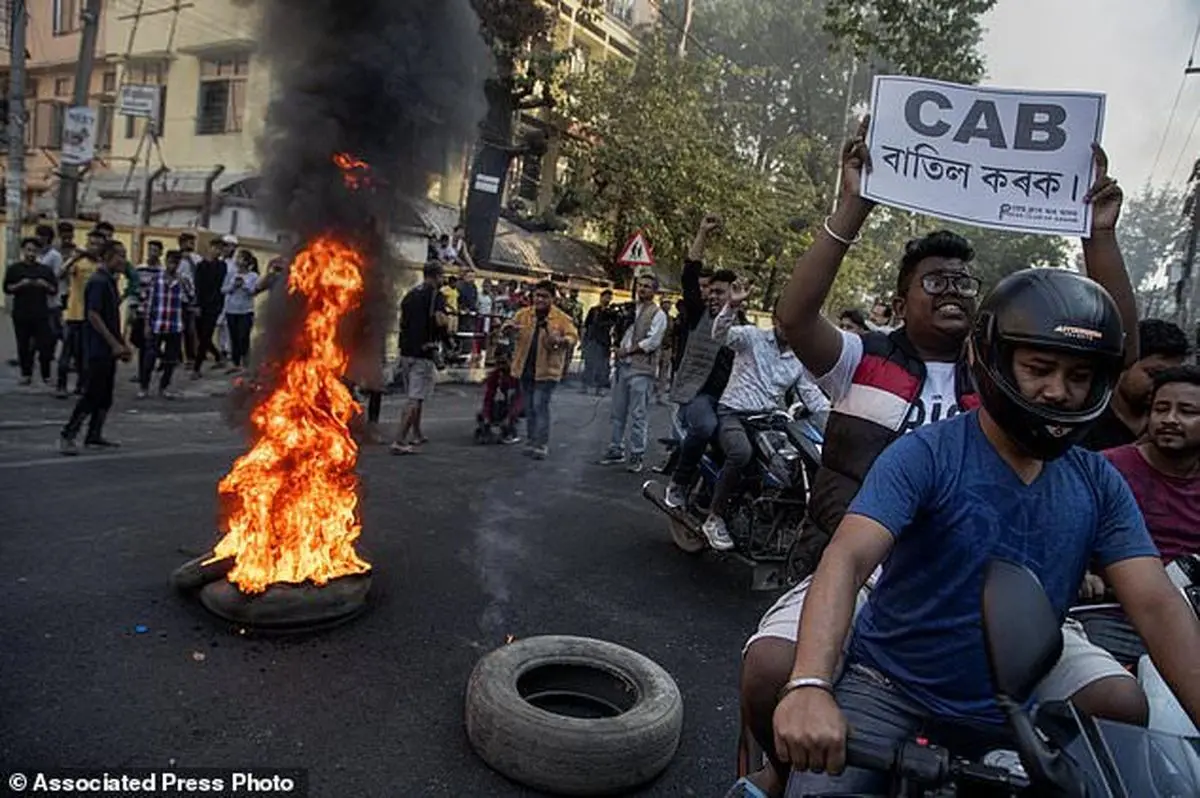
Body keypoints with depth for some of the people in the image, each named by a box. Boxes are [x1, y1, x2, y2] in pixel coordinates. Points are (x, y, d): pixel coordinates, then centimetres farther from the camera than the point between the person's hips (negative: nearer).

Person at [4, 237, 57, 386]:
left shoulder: (46, 269, 8)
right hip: (21, 314, 0)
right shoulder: (14, 269, 5)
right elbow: (7, 288, 1)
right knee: (23, 345, 4)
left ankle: (46, 375, 4)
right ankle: (26, 374, 13)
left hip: (41, 314, 0)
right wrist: (20, 284, -15)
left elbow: (55, 290, 7)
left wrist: (45, 285, -12)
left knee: (45, 345, -3)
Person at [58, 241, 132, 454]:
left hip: (108, 349, 9)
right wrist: (115, 344, -20)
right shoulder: (98, 281, -14)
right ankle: (67, 435, 1)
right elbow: (93, 315, -20)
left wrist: (122, 344, 17)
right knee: (92, 394, -7)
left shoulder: (110, 281, 15)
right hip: (98, 348, -9)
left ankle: (94, 436, 19)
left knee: (105, 395, 12)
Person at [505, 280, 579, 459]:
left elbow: (573, 336, -9)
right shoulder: (523, 314, 4)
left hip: (546, 370, -5)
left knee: (540, 406, -10)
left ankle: (541, 445, -3)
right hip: (525, 369, 5)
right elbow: (509, 325, 12)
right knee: (529, 407, 13)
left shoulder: (561, 318, -6)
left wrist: (561, 340, -31)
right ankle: (530, 442, 25)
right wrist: (508, 326, -14)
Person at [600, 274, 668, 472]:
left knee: (637, 415, -4)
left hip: (641, 369, -7)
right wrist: (619, 350, 1)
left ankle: (637, 454, 4)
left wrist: (627, 351, -10)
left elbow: (652, 342, -13)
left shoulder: (658, 314, -4)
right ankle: (616, 449, 21)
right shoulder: (631, 309, 16)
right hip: (623, 366, 7)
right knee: (618, 411, 11)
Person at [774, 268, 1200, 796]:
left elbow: (1157, 605, -3)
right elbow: (848, 559, -28)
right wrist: (809, 685, -42)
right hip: (888, 691, -5)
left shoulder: (1098, 484, 2)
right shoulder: (925, 455, -16)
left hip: (1004, 716, 6)